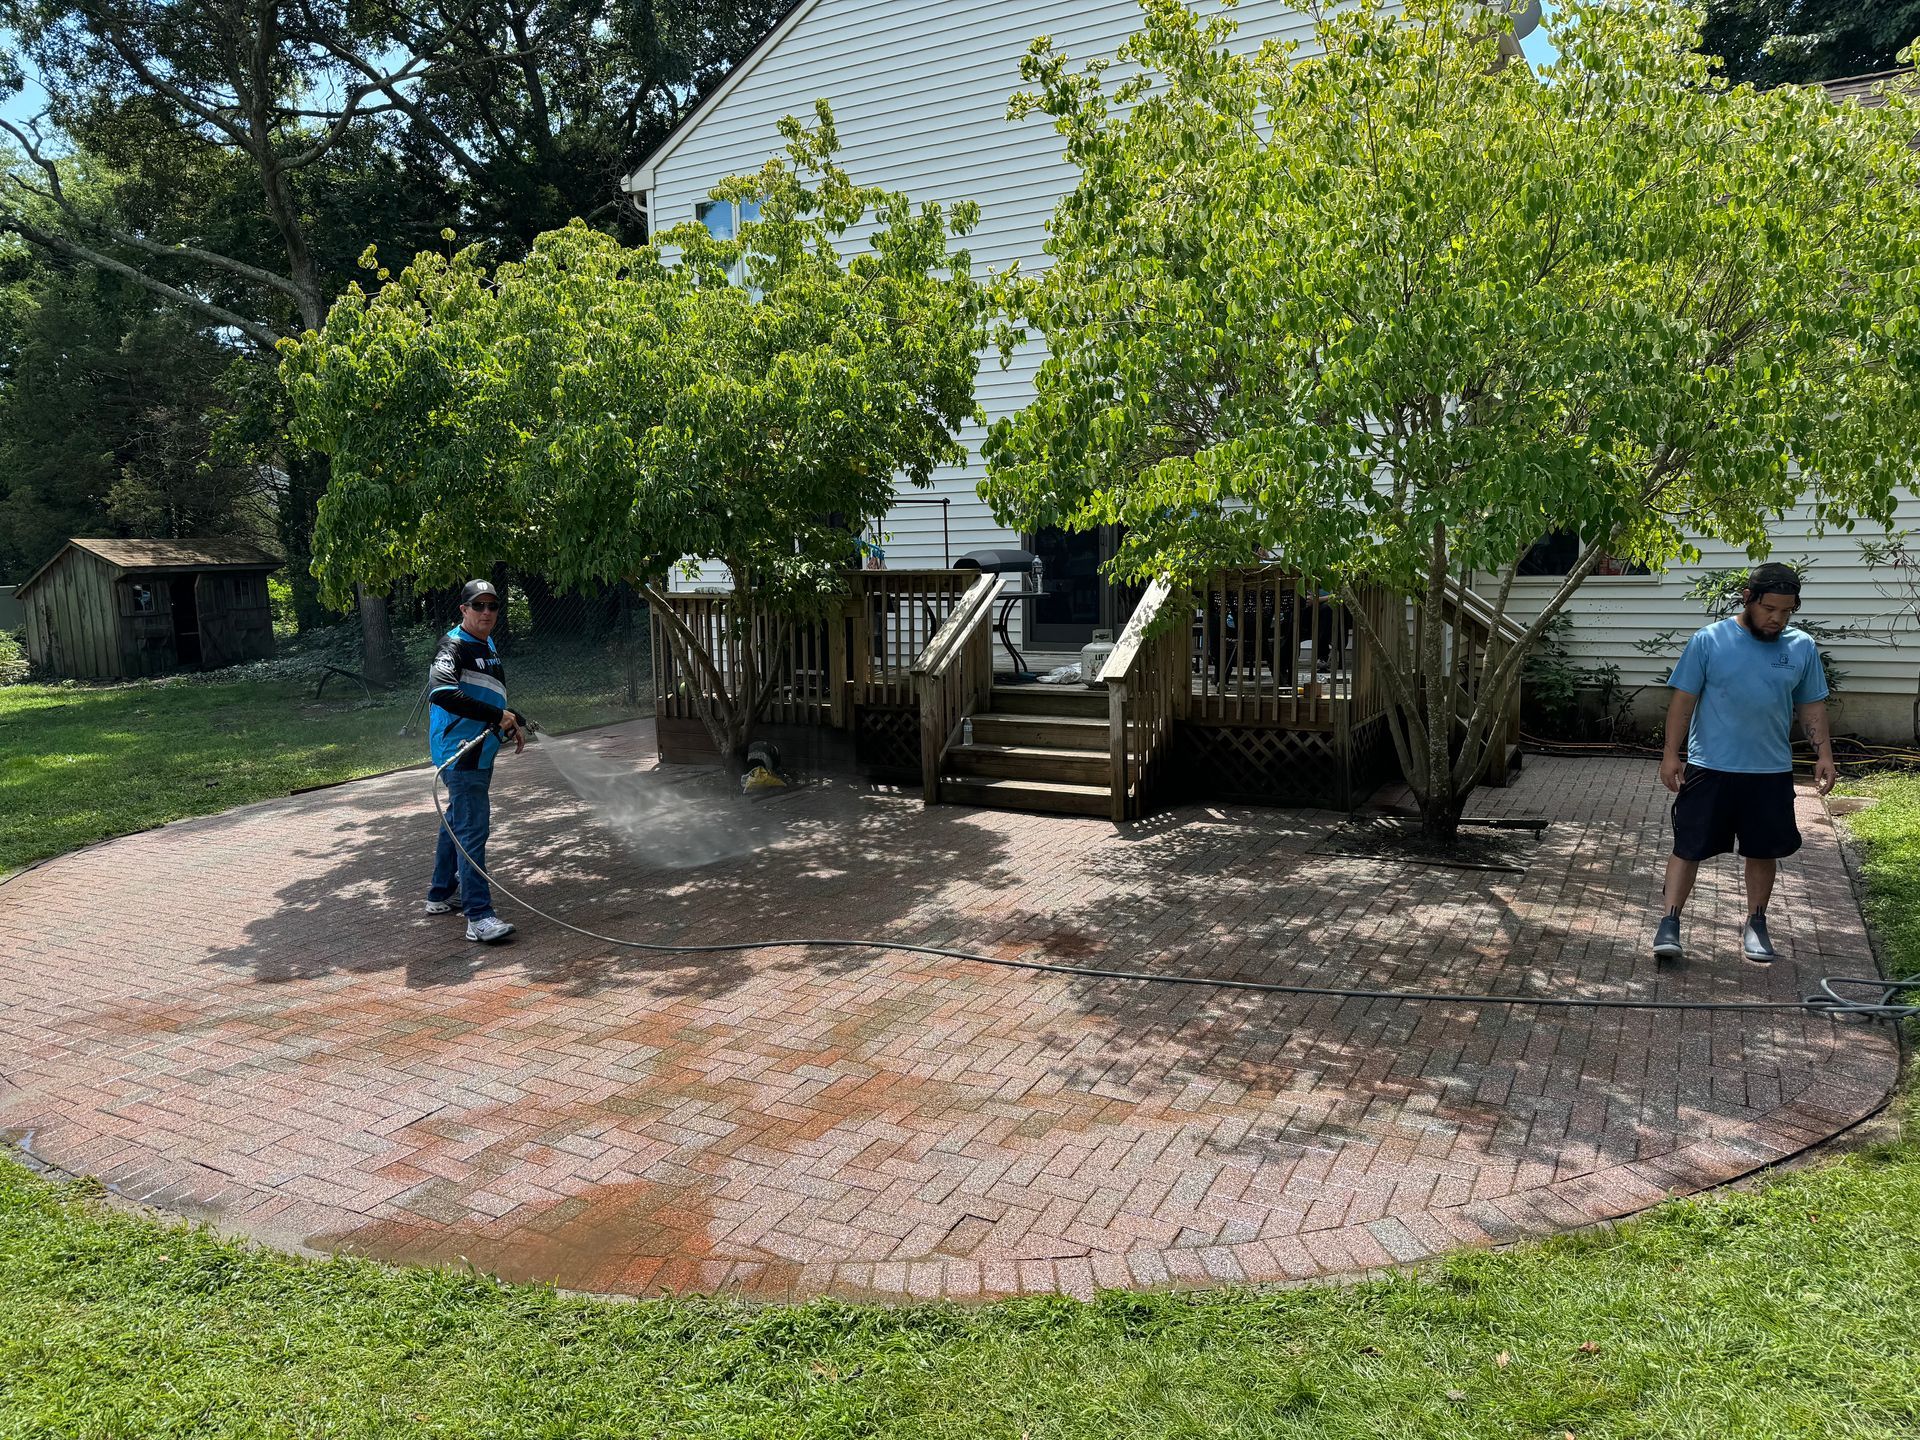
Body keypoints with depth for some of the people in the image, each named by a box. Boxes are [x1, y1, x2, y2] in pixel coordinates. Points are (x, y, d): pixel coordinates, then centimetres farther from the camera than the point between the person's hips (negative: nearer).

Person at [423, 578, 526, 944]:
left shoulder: (487, 645, 16)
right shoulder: (453, 646, -15)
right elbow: (440, 692, -32)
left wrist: (515, 723, 21)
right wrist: (498, 716, -31)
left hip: (480, 752, 10)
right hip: (460, 752, -10)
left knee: (457, 821, 20)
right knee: (472, 828, -14)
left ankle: (442, 894, 34)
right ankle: (479, 916, -16)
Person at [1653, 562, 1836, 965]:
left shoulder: (1803, 647, 3)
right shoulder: (1708, 641, -7)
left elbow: (1812, 706, 11)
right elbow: (1683, 700, -5)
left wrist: (1824, 754, 2)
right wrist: (1671, 755, -8)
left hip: (1771, 772, 3)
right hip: (1709, 768, -3)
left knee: (1764, 850, 13)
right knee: (1689, 846, -1)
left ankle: (1755, 924, 28)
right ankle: (1669, 924, 3)